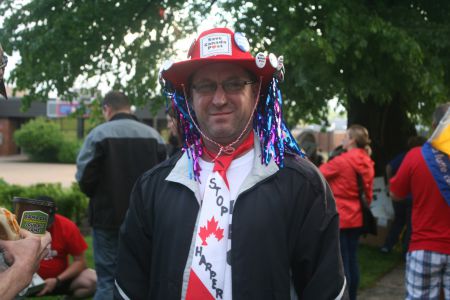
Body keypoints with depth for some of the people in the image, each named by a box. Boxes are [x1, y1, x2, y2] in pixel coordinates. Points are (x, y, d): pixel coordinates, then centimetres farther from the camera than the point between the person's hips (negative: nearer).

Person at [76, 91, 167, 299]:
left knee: (108, 281, 3)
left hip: (108, 216, -3)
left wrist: (98, 197, 9)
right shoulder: (154, 135, 3)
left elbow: (84, 177, -11)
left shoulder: (99, 133, -8)